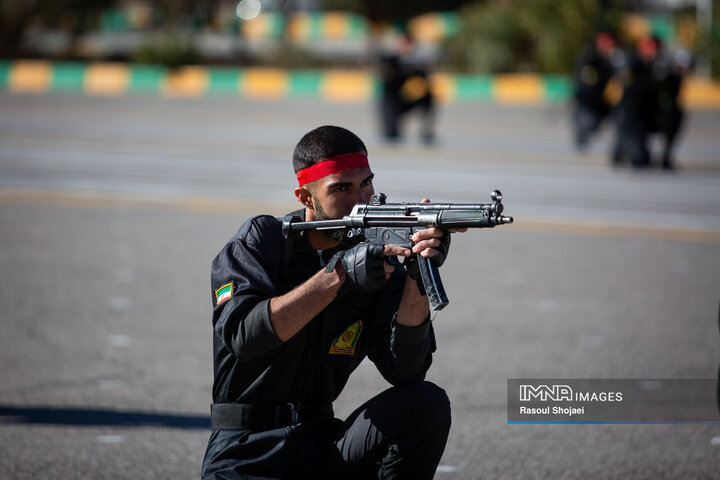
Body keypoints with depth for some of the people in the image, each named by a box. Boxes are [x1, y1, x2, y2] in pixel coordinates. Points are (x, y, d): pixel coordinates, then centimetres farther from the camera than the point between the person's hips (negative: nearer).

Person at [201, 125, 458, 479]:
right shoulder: (261, 240, -3)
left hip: (323, 446, 5)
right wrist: (338, 275, -28)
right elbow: (243, 335, -23)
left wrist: (417, 278, -24)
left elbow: (403, 370, -10)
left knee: (427, 404, -19)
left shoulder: (378, 255, 3)